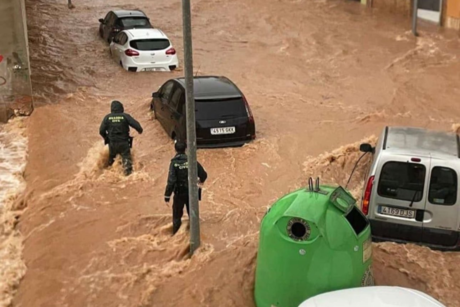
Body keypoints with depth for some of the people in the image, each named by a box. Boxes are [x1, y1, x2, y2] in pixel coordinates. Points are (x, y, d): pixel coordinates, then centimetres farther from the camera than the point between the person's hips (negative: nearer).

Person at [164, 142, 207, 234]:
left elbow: (171, 181, -22)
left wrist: (167, 197, -18)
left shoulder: (174, 163, -15)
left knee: (177, 216, 14)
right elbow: (204, 174, -2)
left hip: (179, 193, -2)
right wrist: (201, 181, 22)